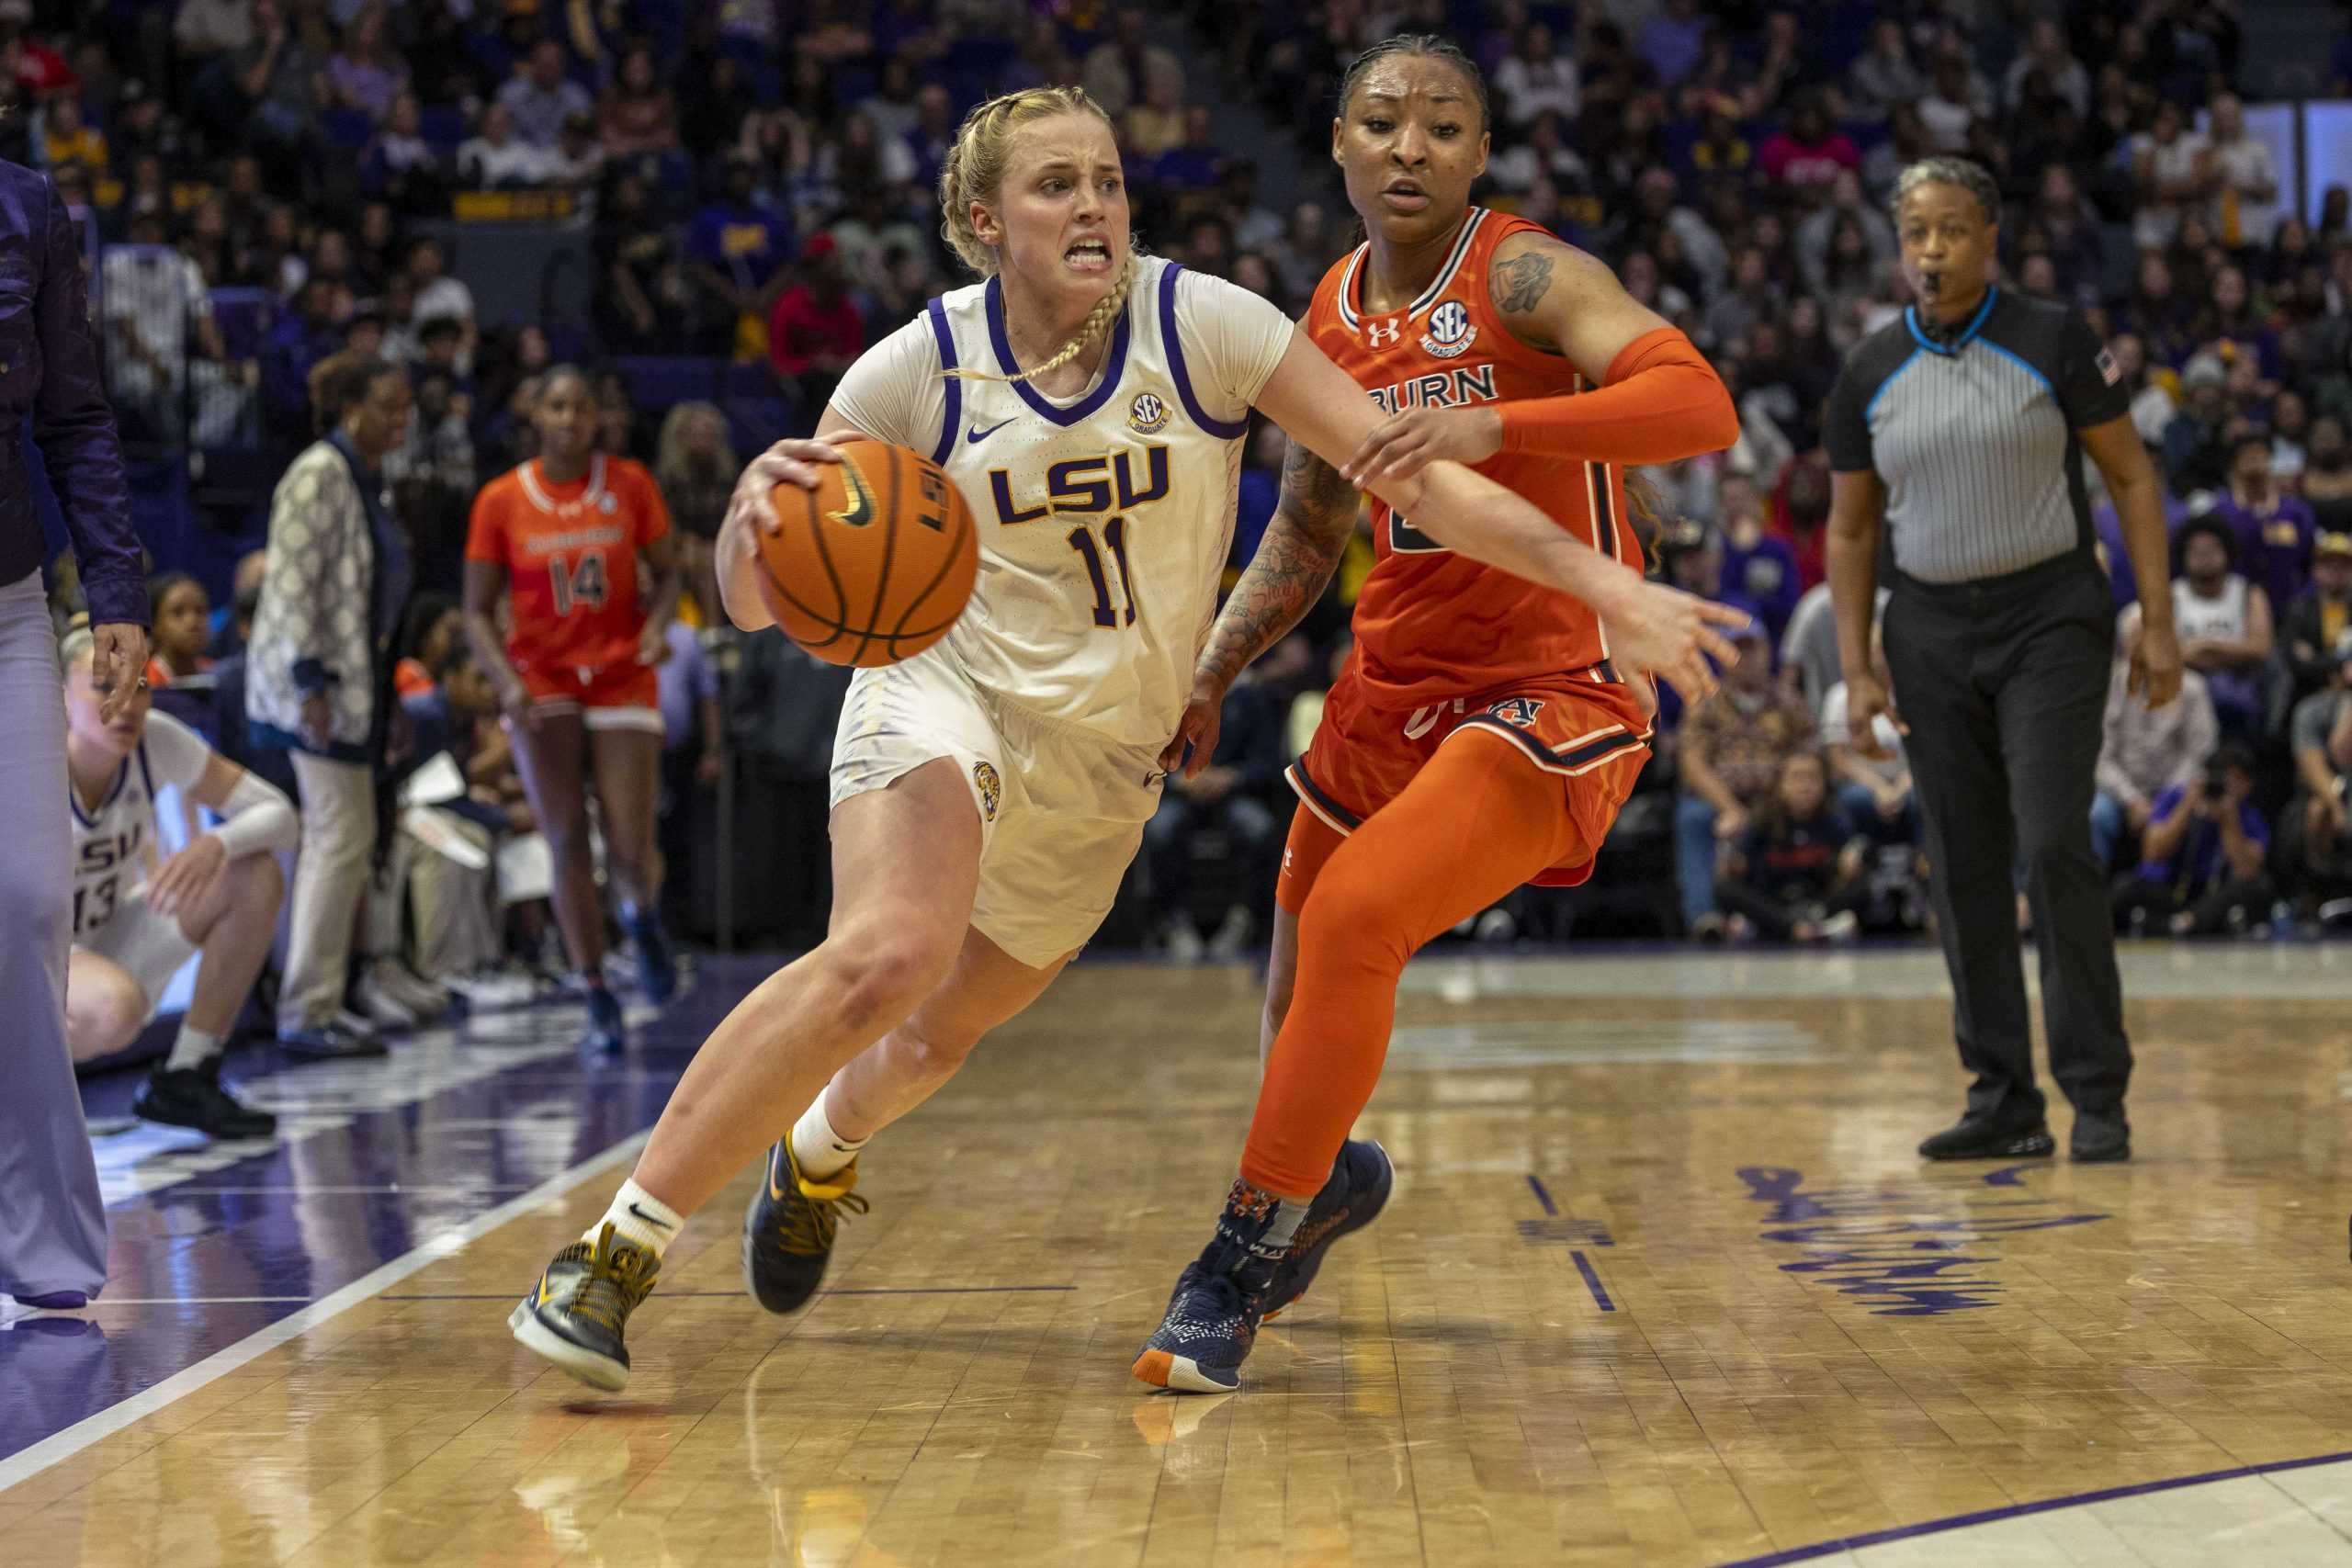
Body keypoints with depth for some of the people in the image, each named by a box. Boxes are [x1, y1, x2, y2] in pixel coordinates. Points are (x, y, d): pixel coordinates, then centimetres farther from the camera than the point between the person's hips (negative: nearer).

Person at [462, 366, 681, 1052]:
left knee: (631, 850, -6)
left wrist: (657, 627, -13)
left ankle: (642, 916, 31)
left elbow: (666, 572, 8)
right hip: (542, 684, 0)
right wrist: (506, 681, -16)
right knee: (568, 842, -4)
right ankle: (598, 999, 6)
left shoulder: (630, 485, 1)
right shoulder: (501, 500, -2)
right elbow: (478, 612, 0)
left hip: (622, 680, 0)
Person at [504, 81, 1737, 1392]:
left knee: (943, 1035, 18)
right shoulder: (921, 368, -12)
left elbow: (1410, 473, -15)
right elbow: (757, 604, -9)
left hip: (1107, 761, 3)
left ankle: (819, 1150, 56)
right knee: (890, 955, -32)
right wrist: (757, 514, -33)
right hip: (948, 693, -3)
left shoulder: (1202, 325, -13)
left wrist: (1608, 586, -22)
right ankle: (617, 1252, -24)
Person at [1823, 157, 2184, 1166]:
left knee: (2054, 846, -14)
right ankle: (2002, 1101, 11)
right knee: (1962, 870, 4)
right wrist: (1857, 672, 2)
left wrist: (2157, 622, -7)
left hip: (2050, 618, -3)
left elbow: (2131, 477, 0)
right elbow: (1849, 530, 9)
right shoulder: (1868, 374, 4)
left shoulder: (2054, 343, -4)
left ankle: (2097, 1095, -5)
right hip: (1931, 633, 4)